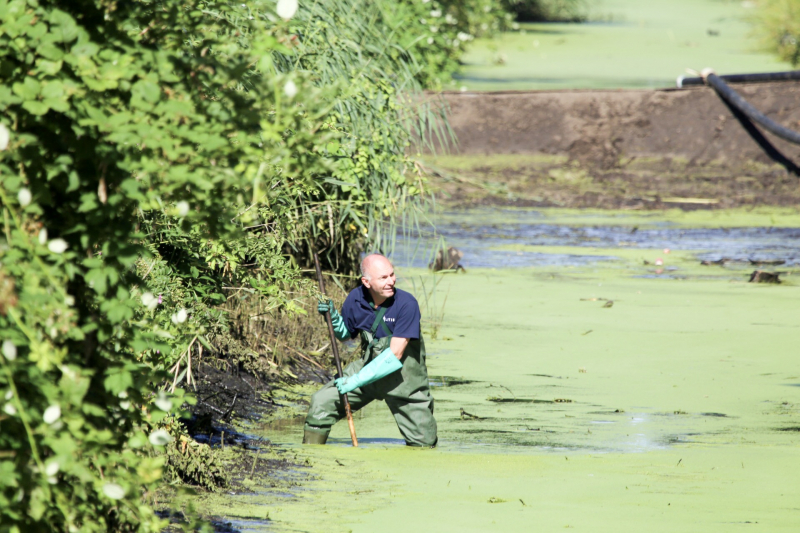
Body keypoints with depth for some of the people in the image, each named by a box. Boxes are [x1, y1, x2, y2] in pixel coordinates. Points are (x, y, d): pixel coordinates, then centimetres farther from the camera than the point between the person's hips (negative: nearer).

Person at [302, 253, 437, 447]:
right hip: (368, 365, 4)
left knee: (423, 442, 0)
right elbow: (345, 334, 12)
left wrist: (357, 380, -27)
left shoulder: (406, 304, -22)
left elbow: (395, 355, -25)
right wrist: (333, 317, -10)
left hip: (404, 376, -3)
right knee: (321, 403, -8)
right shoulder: (355, 299, -8)